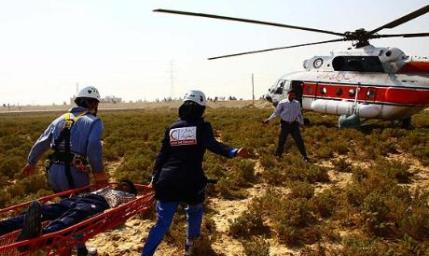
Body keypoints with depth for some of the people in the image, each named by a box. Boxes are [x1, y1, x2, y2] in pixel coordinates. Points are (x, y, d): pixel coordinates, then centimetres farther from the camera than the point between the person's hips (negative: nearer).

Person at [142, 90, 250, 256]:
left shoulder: (172, 128, 12)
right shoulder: (203, 126, 0)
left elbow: (162, 155, 12)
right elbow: (212, 145, -20)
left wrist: (155, 177, 17)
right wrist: (233, 152, -33)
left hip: (167, 181, 3)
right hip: (191, 181, -3)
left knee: (162, 223, 11)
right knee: (195, 211, 28)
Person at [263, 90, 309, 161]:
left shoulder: (297, 103, 5)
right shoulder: (282, 103, -5)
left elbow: (299, 114, 16)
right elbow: (276, 112, -3)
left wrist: (301, 123, 19)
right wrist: (269, 119, -12)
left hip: (294, 124, 2)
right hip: (285, 124, -2)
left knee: (299, 140, 1)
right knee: (281, 141, 3)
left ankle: (304, 156, 13)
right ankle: (278, 155, 21)